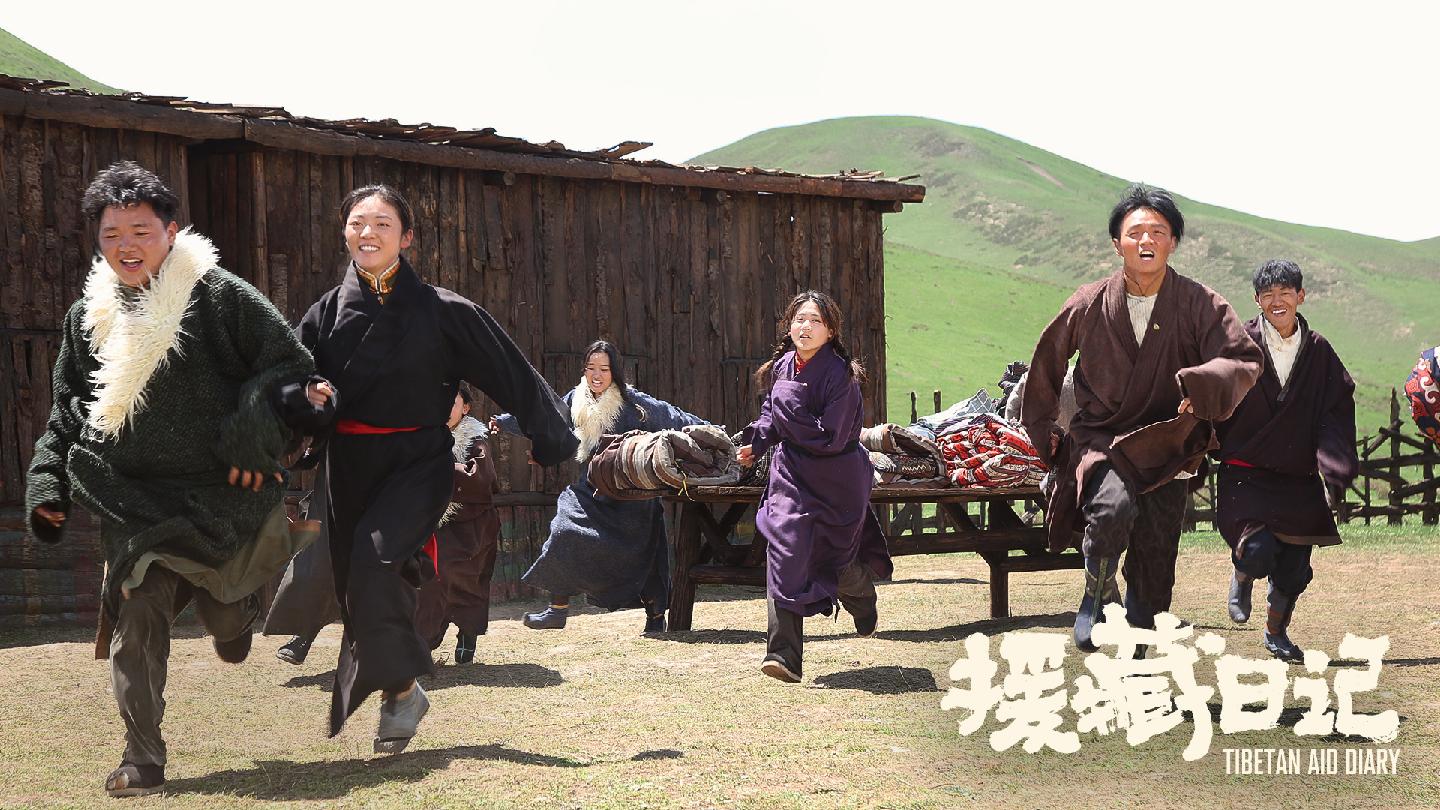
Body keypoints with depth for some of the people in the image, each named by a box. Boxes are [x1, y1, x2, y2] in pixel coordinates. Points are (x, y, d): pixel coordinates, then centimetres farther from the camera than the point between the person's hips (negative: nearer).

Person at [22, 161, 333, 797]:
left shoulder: (218, 295, -7)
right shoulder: (88, 317, 7)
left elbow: (289, 367, -5)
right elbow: (67, 412, 17)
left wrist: (257, 432, -19)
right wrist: (48, 484, 8)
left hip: (221, 496, -2)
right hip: (133, 500, 2)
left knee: (225, 617, 9)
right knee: (135, 616, -11)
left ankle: (233, 615, 50)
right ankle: (142, 762, -4)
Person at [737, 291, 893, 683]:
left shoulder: (839, 375, -18)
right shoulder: (782, 367, 1)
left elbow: (830, 438, -23)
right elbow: (770, 412, 18)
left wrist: (790, 409, -19)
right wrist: (757, 442, 0)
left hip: (835, 481, -4)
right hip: (791, 475, 4)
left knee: (831, 561, 9)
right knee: (784, 553, -12)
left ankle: (864, 602, 48)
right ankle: (784, 655, -15)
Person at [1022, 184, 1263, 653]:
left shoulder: (1200, 305, -6)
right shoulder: (1088, 306, -3)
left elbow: (1246, 359, -17)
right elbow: (1046, 364, 13)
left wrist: (1203, 384, -37)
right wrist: (1041, 429, 19)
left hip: (1164, 449, 1)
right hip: (1099, 439, -1)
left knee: (1154, 570, 4)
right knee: (1114, 507, -32)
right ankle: (1098, 593, -4)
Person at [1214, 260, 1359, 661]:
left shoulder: (1318, 351, 4)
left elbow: (1335, 415, 1)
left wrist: (1335, 472, -11)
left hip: (1298, 479, 3)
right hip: (1246, 474, -3)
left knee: (1294, 567, 6)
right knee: (1259, 551, -20)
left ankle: (1276, 632, 31)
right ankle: (1241, 578, 16)